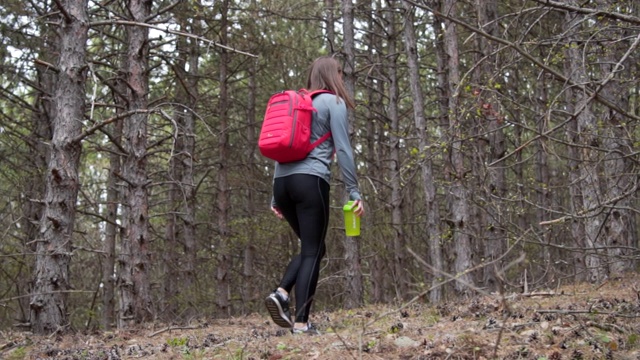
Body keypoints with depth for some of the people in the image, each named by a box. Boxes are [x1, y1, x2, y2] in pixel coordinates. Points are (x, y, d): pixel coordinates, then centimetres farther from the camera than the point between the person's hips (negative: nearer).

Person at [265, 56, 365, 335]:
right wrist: (354, 191, -3)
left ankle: (281, 293, -3)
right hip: (310, 180, -6)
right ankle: (301, 323, -6)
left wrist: (276, 196, 23)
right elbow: (342, 149, -4)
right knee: (312, 251, -1)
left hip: (282, 180, 7)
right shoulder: (333, 102, 5)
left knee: (311, 246, 18)